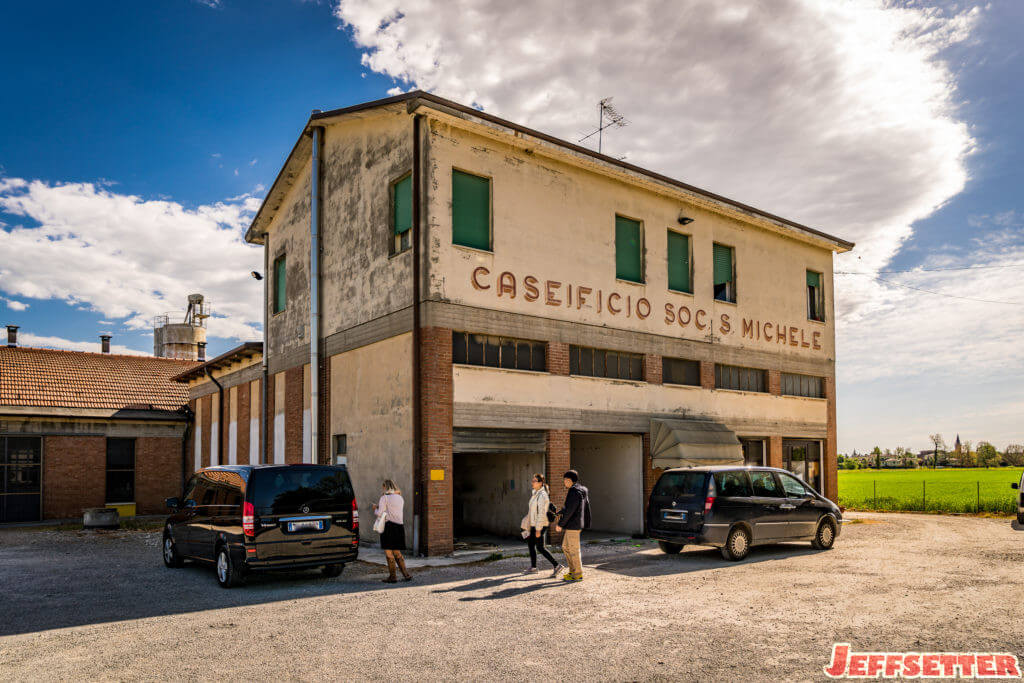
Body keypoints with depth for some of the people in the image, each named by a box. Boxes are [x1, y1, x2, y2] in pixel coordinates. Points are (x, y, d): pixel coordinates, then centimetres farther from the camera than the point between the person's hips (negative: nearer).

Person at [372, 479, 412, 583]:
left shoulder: (384, 498, -6)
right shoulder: (400, 498, 15)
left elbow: (380, 513, -11)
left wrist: (375, 509, 10)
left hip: (389, 526, -7)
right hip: (399, 526, 7)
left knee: (388, 552, 2)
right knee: (397, 552, 16)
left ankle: (392, 577, 4)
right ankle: (406, 575, 12)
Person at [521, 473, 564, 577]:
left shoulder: (542, 495, -20)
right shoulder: (536, 494, 10)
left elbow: (542, 513, -23)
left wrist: (538, 529, -23)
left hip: (539, 525, -10)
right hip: (534, 524, 10)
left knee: (540, 548, -6)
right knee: (530, 544, 14)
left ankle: (556, 565, -4)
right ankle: (533, 567, 23)